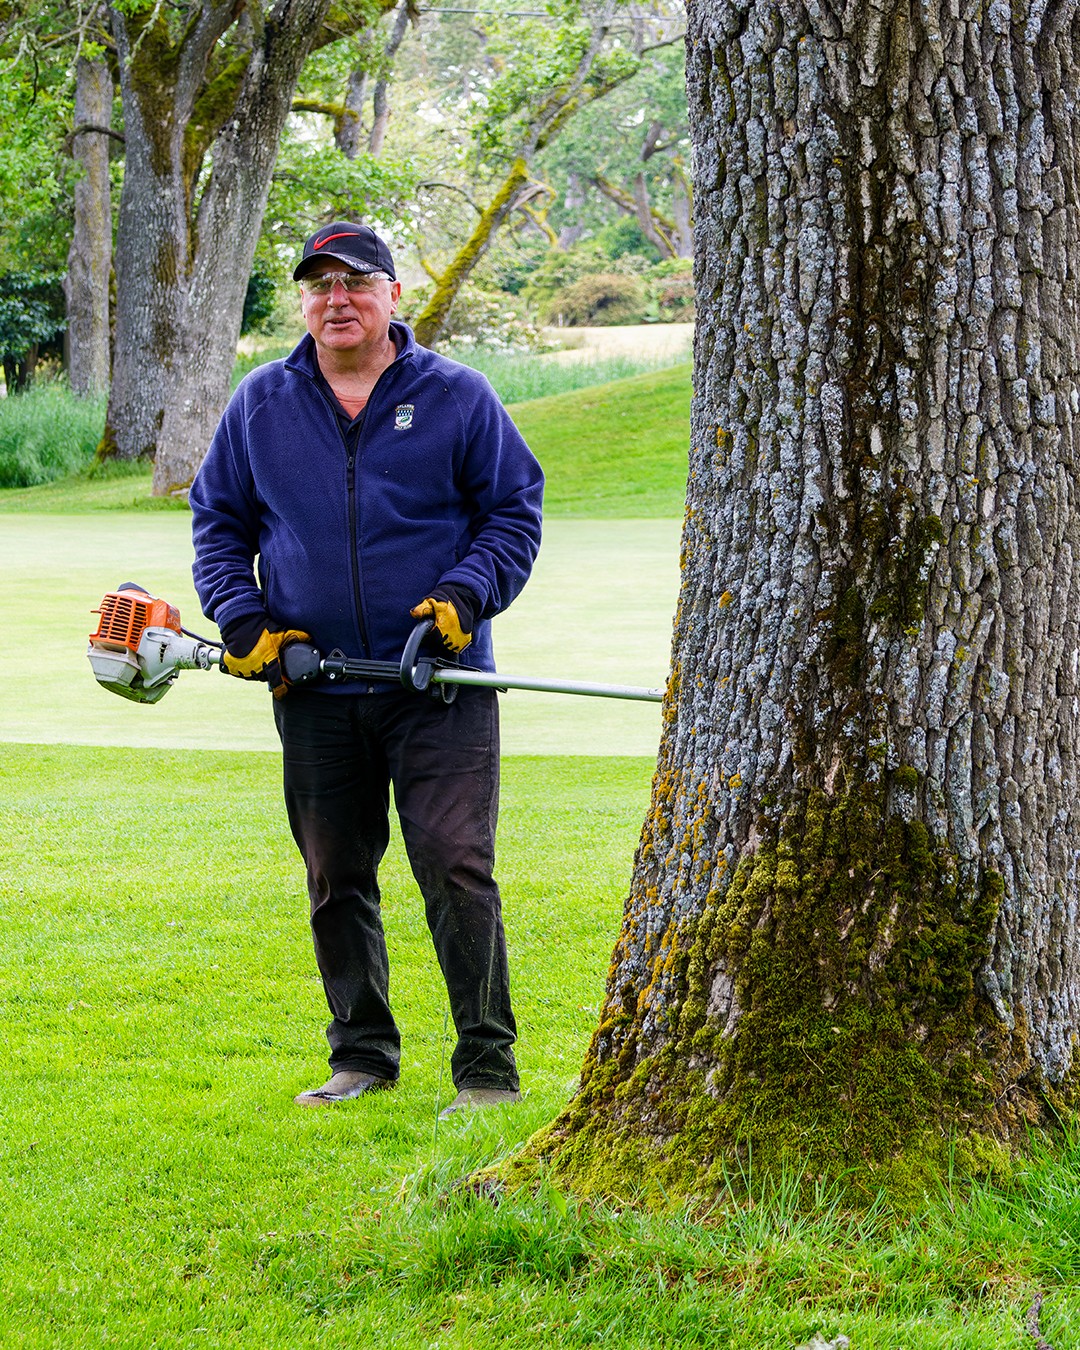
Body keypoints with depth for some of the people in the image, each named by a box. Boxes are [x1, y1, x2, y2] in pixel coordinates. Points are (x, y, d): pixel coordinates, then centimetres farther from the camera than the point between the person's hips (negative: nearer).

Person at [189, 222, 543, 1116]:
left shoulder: (458, 398, 2)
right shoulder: (261, 405, 9)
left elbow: (515, 514, 6)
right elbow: (219, 523, 16)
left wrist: (464, 596, -10)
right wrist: (242, 619, 0)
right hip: (313, 692, 3)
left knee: (456, 868, -9)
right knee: (336, 880, 10)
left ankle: (488, 1065, -5)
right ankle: (362, 1053, 22)